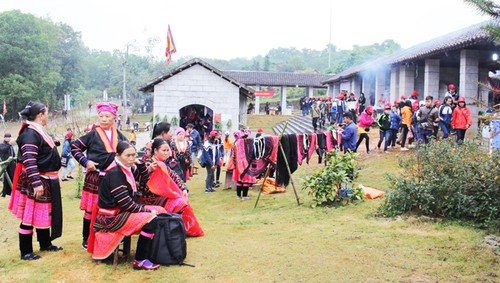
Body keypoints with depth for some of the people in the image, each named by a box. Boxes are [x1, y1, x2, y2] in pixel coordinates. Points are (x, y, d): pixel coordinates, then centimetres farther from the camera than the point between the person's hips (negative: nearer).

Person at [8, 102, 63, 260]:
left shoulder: (38, 131, 12)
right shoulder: (30, 133, -19)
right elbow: (29, 160, -27)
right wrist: (36, 183, -32)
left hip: (47, 181, 10)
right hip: (36, 181, -10)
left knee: (44, 214, 20)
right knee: (30, 217, -1)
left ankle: (45, 244, 34)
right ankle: (26, 252, 7)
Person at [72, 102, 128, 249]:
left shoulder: (118, 135, 8)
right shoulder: (93, 134, -4)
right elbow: (75, 148, -2)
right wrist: (85, 161, -11)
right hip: (95, 176, -4)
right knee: (91, 208, 0)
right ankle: (87, 239, 10)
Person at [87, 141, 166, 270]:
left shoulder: (127, 169, 6)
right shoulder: (114, 173, -21)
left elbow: (144, 177, 20)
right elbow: (125, 202, -25)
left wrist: (140, 162, 2)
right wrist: (147, 210, -18)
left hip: (123, 211, 10)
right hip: (111, 217, -10)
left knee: (160, 211, 7)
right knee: (150, 219, -26)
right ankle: (140, 260, -16)